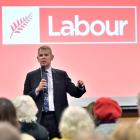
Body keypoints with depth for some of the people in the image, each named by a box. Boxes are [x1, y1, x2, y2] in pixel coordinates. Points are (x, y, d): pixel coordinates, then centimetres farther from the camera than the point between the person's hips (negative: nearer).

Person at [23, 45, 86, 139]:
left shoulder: (61, 74, 8)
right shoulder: (31, 76, 8)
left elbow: (75, 93, 5)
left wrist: (81, 87, -16)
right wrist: (37, 90, -10)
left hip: (57, 118, 0)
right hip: (39, 119, 0)